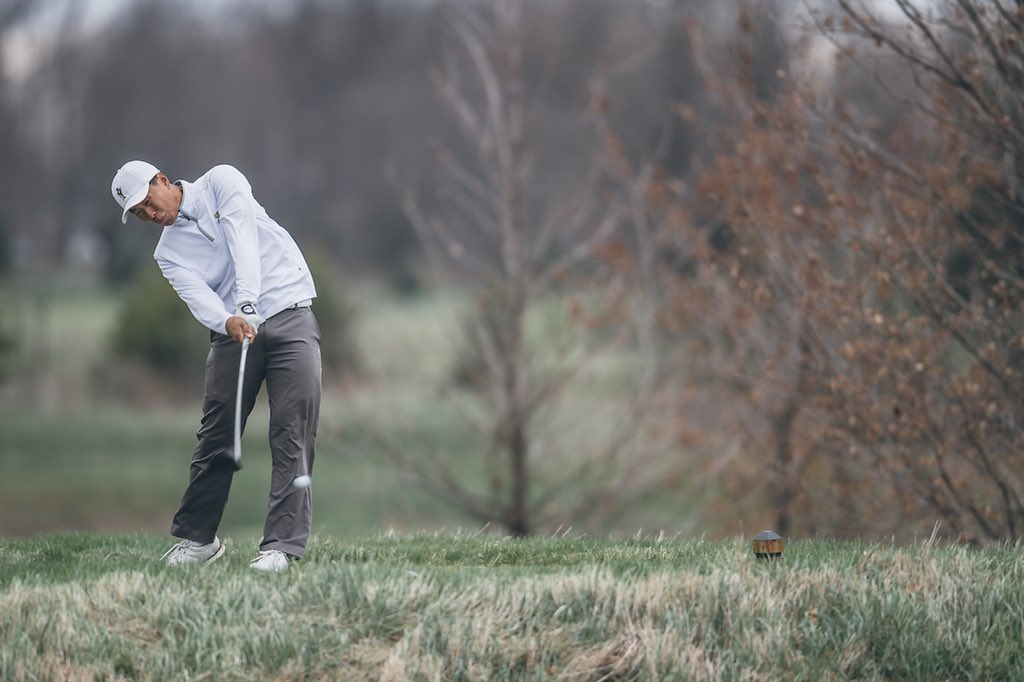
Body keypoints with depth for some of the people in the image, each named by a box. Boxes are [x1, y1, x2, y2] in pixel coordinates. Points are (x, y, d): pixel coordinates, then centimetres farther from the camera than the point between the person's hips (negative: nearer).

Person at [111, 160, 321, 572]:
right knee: (216, 433, 0)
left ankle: (282, 544, -14)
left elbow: (242, 236, -13)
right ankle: (196, 538, 14)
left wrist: (248, 299, -27)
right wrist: (227, 320, -30)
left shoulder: (221, 183, 3)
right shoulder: (169, 252, 11)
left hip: (289, 313, -4)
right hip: (233, 331, 4)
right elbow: (197, 294, -8)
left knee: (293, 433, -11)